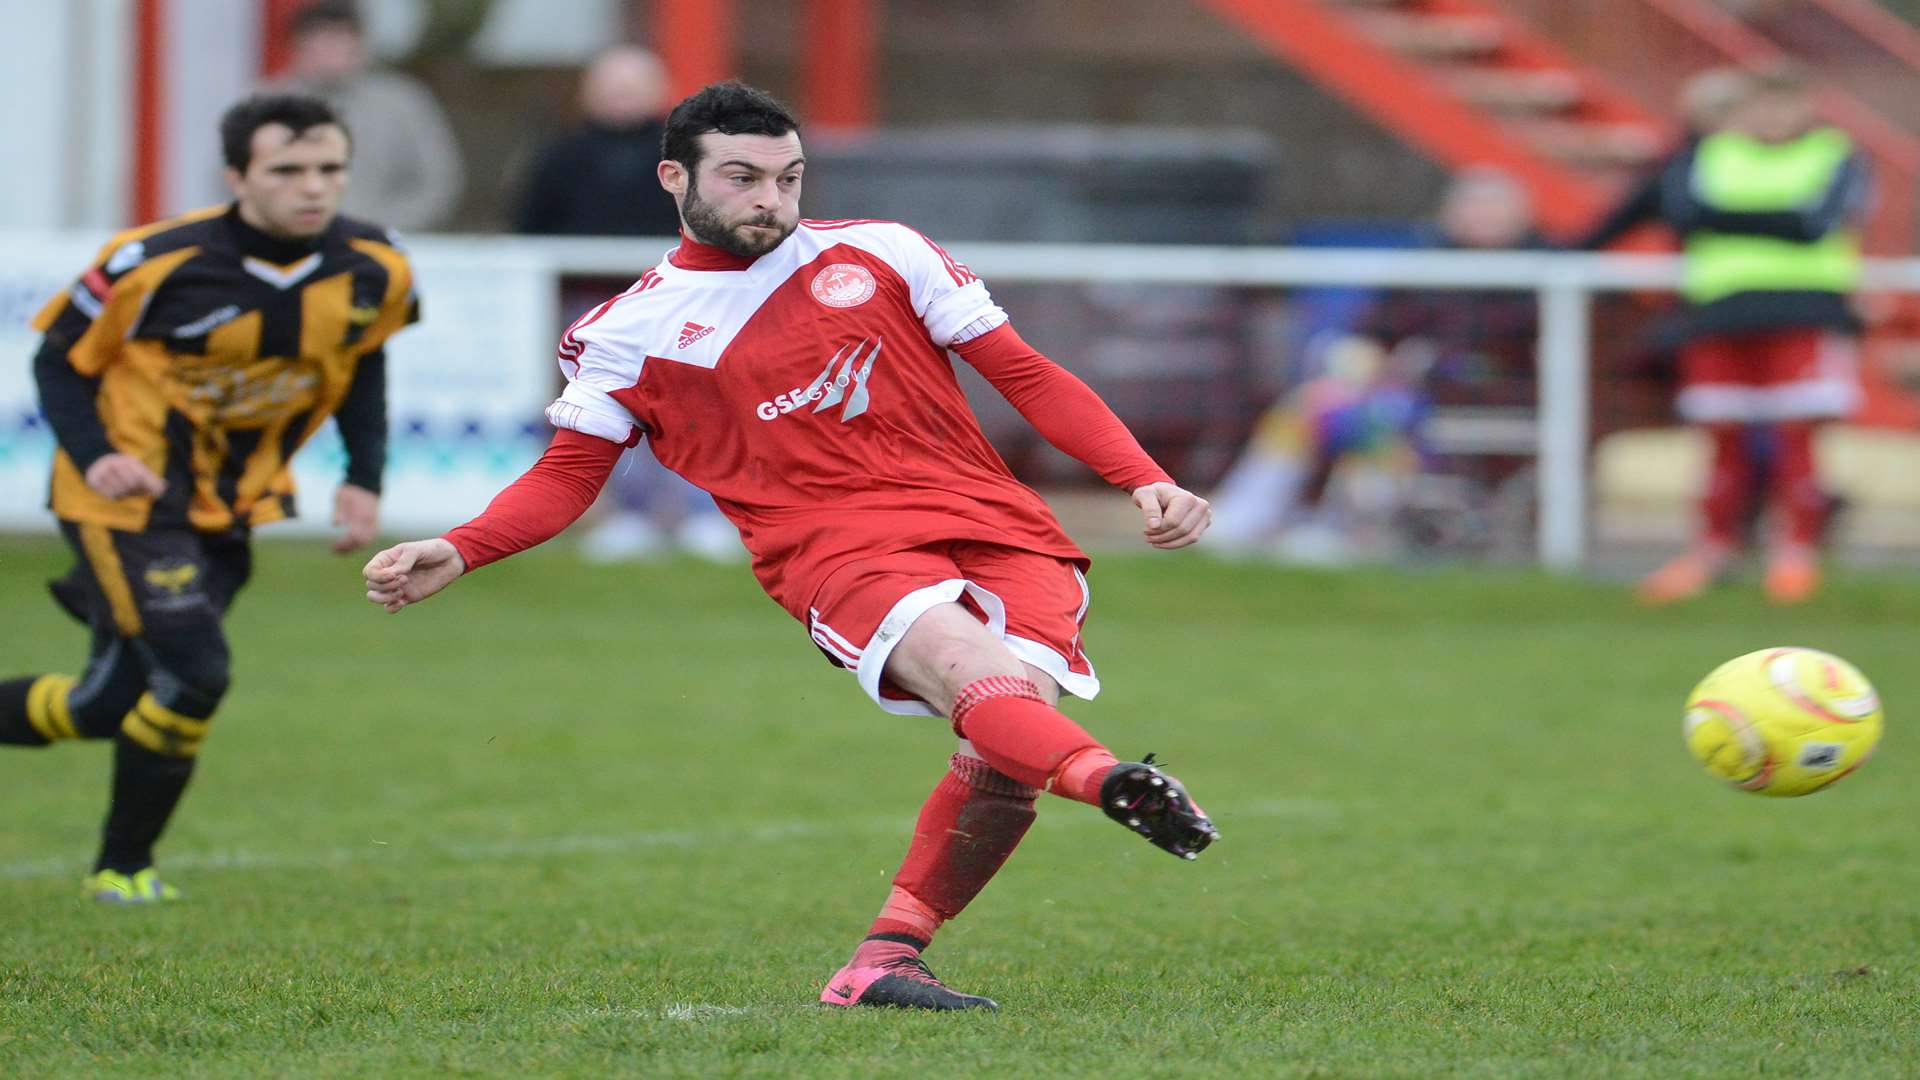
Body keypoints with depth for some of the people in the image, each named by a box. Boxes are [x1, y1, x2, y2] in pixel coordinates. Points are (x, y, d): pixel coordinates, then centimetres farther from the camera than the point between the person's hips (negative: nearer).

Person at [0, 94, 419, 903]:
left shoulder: (375, 272, -8)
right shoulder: (157, 264, -22)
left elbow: (362, 362, 13)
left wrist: (364, 478, 1)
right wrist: (92, 455, -26)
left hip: (228, 505, 6)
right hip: (131, 496, -6)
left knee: (114, 704, 2)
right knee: (191, 676, -17)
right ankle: (123, 868, 5)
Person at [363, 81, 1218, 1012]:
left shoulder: (881, 253, 16)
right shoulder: (627, 333, 14)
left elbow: (1025, 375, 16)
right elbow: (567, 477, 18)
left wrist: (1146, 481, 6)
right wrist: (455, 554, 0)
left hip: (990, 521, 3)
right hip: (834, 548, -3)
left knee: (1015, 727, -25)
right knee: (962, 660, -35)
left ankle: (884, 960, -13)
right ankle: (1108, 780, -67)